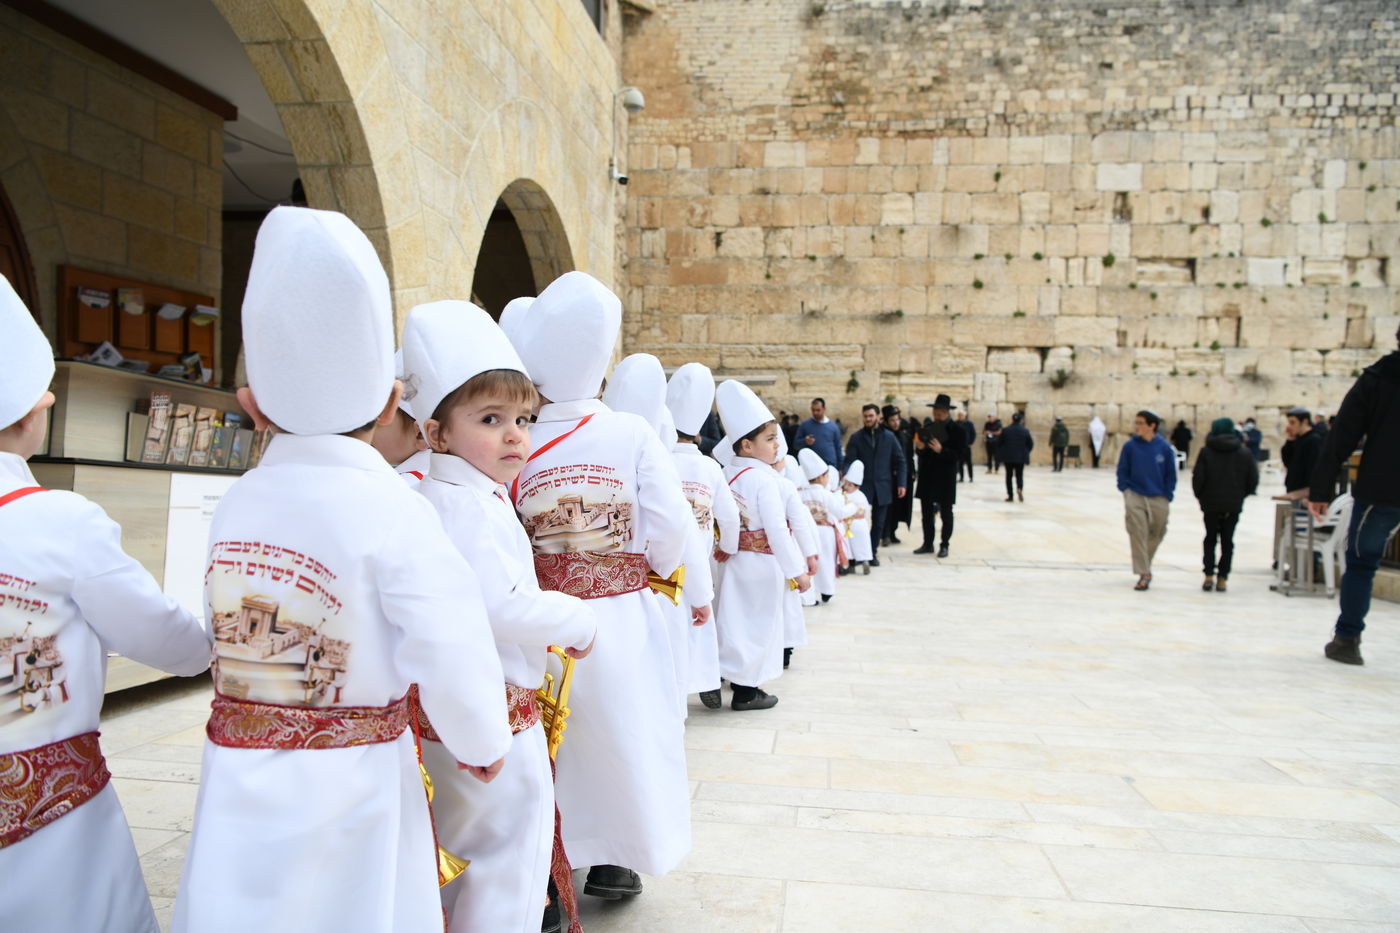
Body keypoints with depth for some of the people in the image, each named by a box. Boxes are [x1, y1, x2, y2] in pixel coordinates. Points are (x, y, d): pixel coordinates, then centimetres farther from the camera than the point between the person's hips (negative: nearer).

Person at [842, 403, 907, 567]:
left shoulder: (889, 437, 7)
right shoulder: (856, 438, 4)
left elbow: (899, 461, 8)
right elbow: (849, 461, -3)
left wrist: (901, 483, 0)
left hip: (882, 487, 1)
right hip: (862, 486, -1)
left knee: (878, 523, 5)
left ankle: (872, 553, 16)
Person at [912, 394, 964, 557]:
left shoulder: (956, 430, -6)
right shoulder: (927, 427, 7)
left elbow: (959, 455, -12)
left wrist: (941, 450, -26)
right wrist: (920, 448, -11)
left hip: (946, 478, -4)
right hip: (927, 475, 4)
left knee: (946, 513, 5)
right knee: (926, 512, 10)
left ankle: (944, 545, 14)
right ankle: (928, 543, 19)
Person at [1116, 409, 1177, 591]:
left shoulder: (1165, 448, -2)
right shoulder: (1130, 446, -3)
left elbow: (1171, 475, 4)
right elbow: (1122, 471, 5)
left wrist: (1167, 496, -1)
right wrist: (1125, 491, -4)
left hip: (1158, 499, 1)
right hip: (1135, 496, -1)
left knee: (1155, 535, 12)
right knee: (1137, 534, -12)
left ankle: (1144, 566, 35)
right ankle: (1144, 574, -8)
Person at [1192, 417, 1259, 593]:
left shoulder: (1206, 452, -7)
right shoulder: (1244, 452, 1)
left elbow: (1198, 478, -10)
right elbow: (1253, 479, 1)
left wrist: (1200, 496, 6)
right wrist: (1242, 495, 14)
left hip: (1211, 504, -1)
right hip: (1234, 505, 1)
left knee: (1210, 538, 11)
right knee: (1227, 540, 8)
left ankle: (1209, 575, 0)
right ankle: (1222, 578, 5)